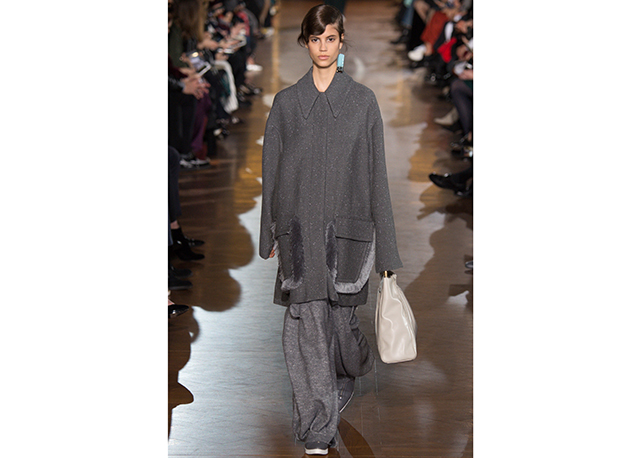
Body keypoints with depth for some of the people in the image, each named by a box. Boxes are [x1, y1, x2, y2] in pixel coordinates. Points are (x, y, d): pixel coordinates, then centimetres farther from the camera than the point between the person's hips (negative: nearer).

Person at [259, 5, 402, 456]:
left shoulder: (363, 100, 4)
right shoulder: (286, 102, 7)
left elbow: (376, 171, 3)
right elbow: (272, 169, 10)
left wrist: (383, 244, 0)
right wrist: (270, 234, 8)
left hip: (346, 228, -1)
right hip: (299, 228, 1)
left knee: (342, 320, 5)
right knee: (307, 326, -3)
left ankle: (348, 379, 41)